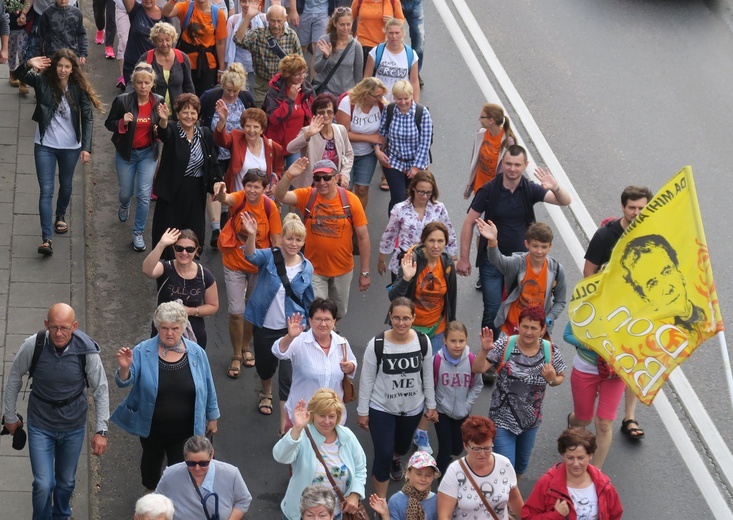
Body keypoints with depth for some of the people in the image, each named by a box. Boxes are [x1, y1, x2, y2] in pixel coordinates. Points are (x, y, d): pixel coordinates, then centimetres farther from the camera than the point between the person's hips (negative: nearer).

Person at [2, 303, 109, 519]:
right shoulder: (33, 346, -22)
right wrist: (10, 416, 5)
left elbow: (101, 390, -10)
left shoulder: (87, 351, -22)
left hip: (73, 426, 1)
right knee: (43, 484, -6)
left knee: (66, 481, 18)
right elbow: (14, 378, -4)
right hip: (40, 424, -1)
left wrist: (101, 430, -10)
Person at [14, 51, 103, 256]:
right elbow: (18, 75, -21)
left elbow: (88, 119, -8)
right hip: (45, 145, -1)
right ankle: (47, 238, -9)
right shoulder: (42, 81, -9)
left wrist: (86, 147, -15)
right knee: (46, 190, -6)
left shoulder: (79, 88, -9)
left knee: (65, 185, 21)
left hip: (71, 147, 1)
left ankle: (60, 217, 50)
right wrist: (29, 64, -43)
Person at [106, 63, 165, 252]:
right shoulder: (122, 101, -15)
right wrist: (122, 122, -25)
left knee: (144, 195, -5)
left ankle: (138, 233, 8)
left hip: (148, 153, 0)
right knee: (126, 192, 15)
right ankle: (124, 205, 54)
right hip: (126, 153, 0)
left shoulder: (159, 102, -8)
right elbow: (109, 123, -5)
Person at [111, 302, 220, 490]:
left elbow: (208, 388, 2)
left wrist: (212, 418, 9)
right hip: (151, 429, 1)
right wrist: (124, 368, -38)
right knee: (151, 461, 25)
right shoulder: (142, 351, -13)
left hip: (184, 431, -1)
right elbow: (125, 382, -15)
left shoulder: (197, 353, -9)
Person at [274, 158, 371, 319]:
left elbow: (363, 237, -9)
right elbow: (280, 196, -29)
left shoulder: (350, 200, -14)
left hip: (343, 269, 1)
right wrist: (289, 175, -47)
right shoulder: (307, 196, -13)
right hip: (314, 269, -1)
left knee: (339, 312, 22)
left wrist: (365, 272, -7)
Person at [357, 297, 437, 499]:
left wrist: (431, 405, 6)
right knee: (383, 455, -6)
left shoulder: (423, 342, -13)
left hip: (413, 407, 3)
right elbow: (367, 379, -11)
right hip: (381, 408, -3)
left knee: (403, 446, 27)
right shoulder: (377, 344, -21)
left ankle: (396, 460, 65)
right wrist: (362, 411, -7)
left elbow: (428, 376, 1)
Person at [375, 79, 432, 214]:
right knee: (398, 198, -8)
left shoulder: (422, 113, -16)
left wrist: (417, 167, -14)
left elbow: (425, 143, -14)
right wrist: (378, 149, -9)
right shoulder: (388, 111, -9)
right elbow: (381, 132, 7)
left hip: (417, 164, 0)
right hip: (393, 162, 0)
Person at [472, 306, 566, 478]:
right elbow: (478, 369, -18)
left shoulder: (551, 351, -10)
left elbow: (560, 378, 5)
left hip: (531, 419, 4)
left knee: (521, 464, 23)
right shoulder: (505, 345, -17)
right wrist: (485, 351, -36)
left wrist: (553, 379, -18)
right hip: (503, 419, -3)